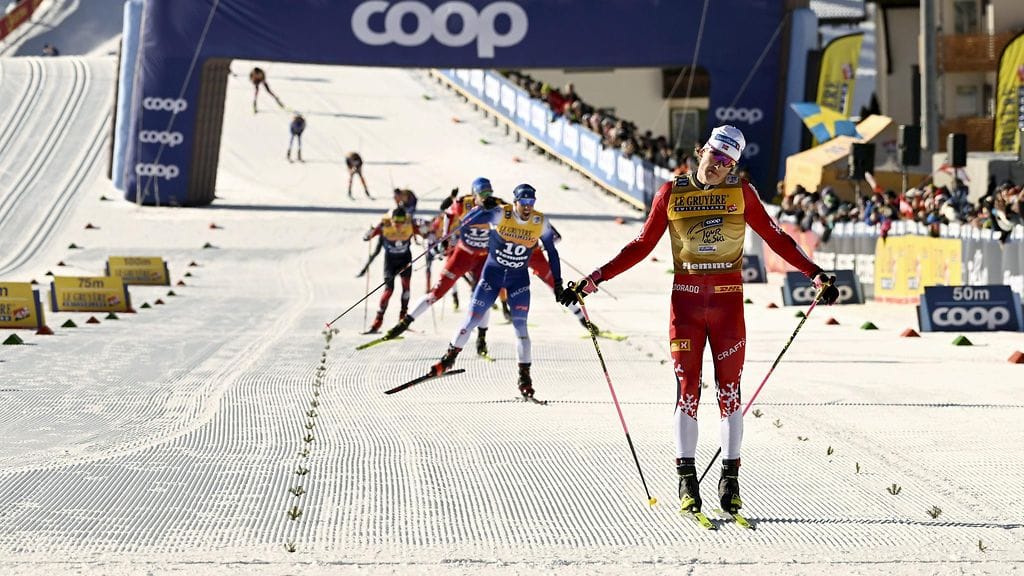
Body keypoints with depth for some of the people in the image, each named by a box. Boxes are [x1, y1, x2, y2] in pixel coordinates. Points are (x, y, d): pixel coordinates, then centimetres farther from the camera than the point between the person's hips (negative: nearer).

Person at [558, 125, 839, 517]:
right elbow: (643, 245, 6)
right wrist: (594, 279, 1)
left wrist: (815, 274, 1)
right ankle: (687, 479, 2)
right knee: (687, 388, -2)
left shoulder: (741, 192, 3)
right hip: (686, 297, 0)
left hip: (728, 298, 0)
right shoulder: (671, 193, 2)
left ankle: (730, 478, 8)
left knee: (729, 389, 2)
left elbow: (774, 237, 7)